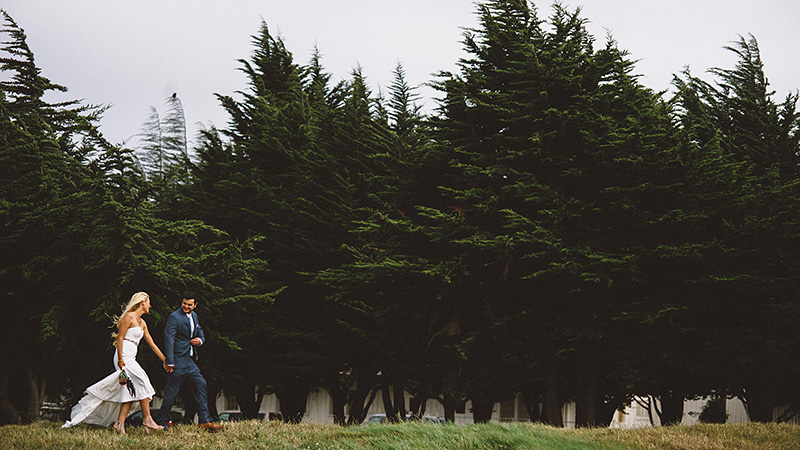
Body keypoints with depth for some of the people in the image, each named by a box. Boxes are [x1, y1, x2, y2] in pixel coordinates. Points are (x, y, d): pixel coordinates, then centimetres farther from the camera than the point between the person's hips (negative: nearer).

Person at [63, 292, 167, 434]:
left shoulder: (142, 322, 20)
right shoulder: (129, 316, -7)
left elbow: (152, 344, 23)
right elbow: (120, 338, -13)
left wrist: (165, 360, 22)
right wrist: (120, 360, -19)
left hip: (130, 358, 9)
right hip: (124, 356, -9)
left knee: (131, 391, 0)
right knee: (142, 383, -14)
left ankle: (120, 423, -3)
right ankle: (147, 420, -12)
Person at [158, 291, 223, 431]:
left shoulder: (194, 316, 13)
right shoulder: (174, 317, -13)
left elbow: (200, 332, 27)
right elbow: (168, 338, -17)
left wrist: (200, 339, 1)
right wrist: (169, 362, -21)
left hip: (190, 361, 8)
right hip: (178, 360, -8)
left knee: (201, 385, 6)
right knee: (172, 391, -3)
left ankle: (204, 421, 11)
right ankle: (163, 421, 9)